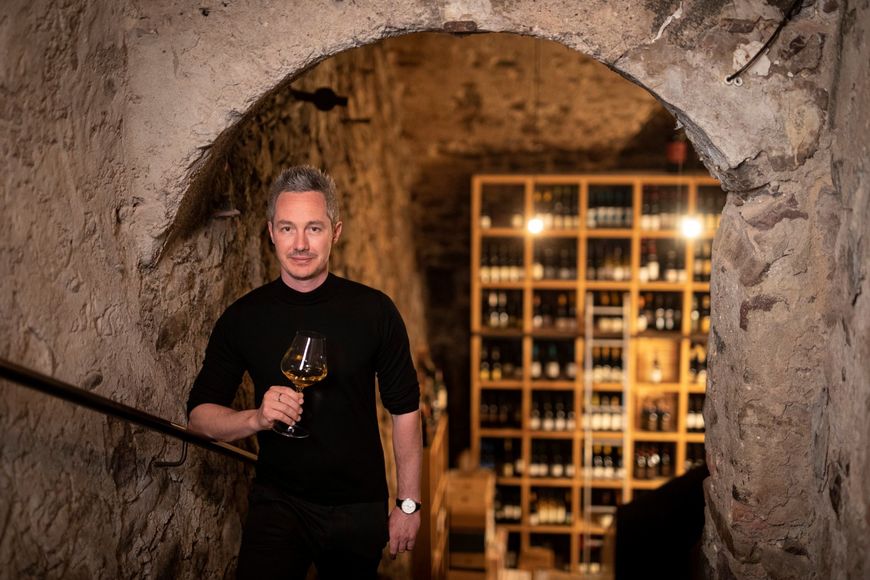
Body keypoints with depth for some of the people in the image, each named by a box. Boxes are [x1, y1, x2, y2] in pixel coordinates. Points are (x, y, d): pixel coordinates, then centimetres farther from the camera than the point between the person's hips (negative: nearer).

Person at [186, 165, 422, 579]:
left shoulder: (374, 311, -6)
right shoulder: (242, 318, -4)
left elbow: (404, 410, -1)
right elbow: (200, 416, -2)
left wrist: (408, 503, -1)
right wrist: (256, 418, -22)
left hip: (360, 508, 1)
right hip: (278, 502, 0)